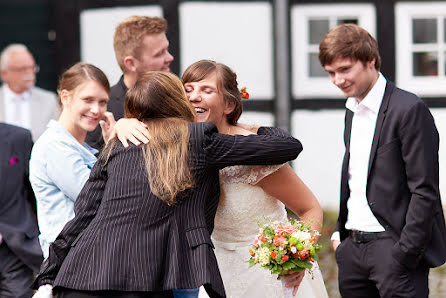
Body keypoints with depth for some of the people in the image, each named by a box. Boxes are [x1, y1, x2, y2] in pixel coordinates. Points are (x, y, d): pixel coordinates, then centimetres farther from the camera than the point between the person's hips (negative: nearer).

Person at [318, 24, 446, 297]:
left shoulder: (409, 109, -10)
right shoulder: (352, 111, 15)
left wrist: (405, 253, -17)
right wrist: (340, 232, 12)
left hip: (392, 245, -7)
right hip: (353, 249, 7)